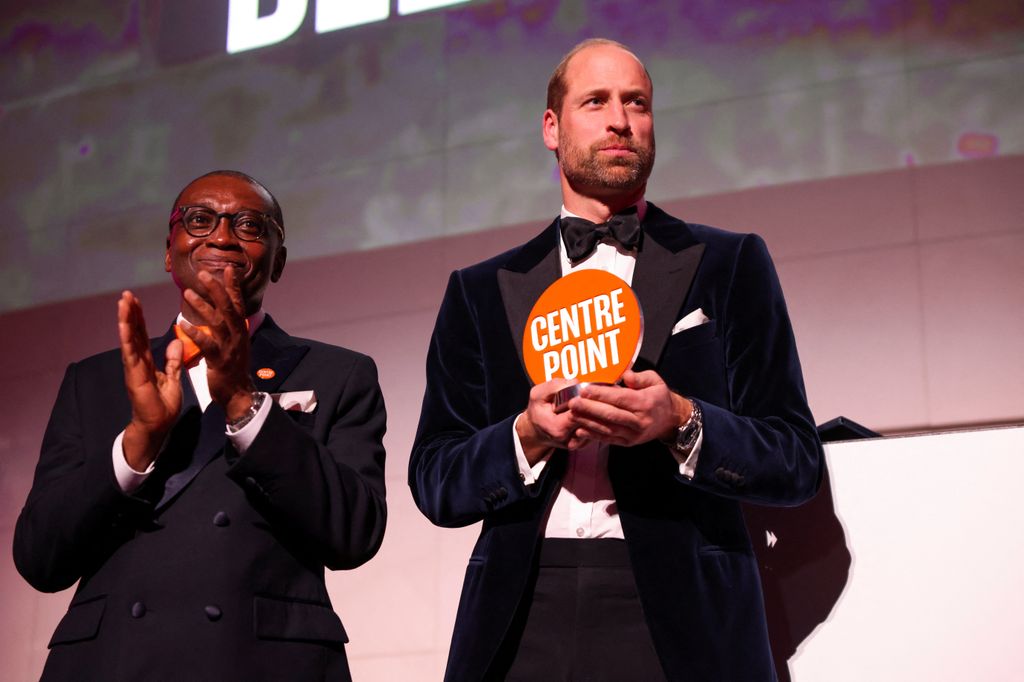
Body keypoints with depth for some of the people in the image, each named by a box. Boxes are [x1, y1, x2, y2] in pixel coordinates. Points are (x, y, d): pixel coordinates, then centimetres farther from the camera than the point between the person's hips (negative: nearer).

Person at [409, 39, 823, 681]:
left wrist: (681, 423, -14)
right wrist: (528, 437, -11)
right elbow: (434, 482, 7)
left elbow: (797, 461, 3)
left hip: (679, 619, -1)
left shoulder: (730, 264, 8)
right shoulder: (480, 291, 12)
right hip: (523, 621, 1)